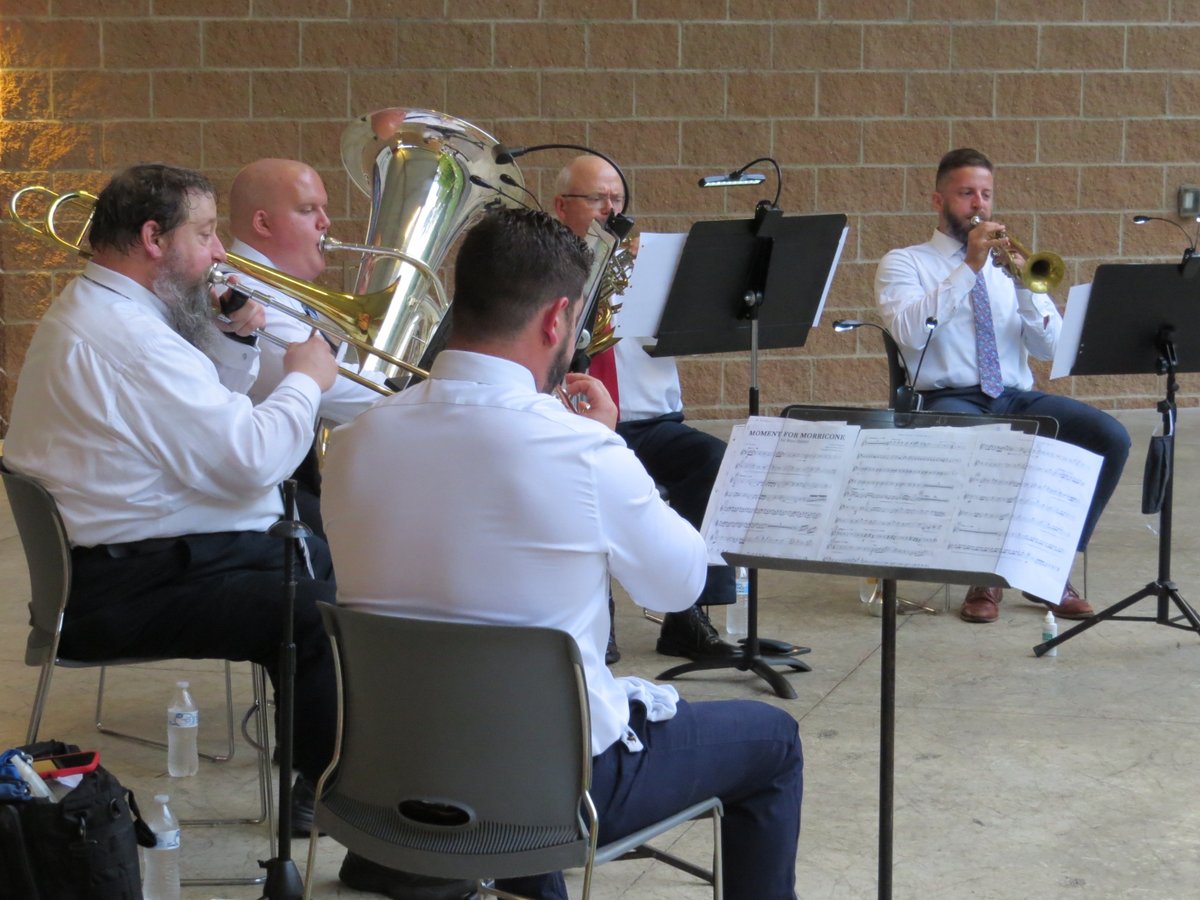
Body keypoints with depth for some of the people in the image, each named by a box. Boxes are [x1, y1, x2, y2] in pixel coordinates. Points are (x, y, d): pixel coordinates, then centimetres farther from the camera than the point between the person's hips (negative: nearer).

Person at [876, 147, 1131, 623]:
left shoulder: (1009, 262, 20)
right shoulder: (904, 263, 8)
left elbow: (1048, 347, 8)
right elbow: (910, 333, -13)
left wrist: (1024, 282, -8)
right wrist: (969, 268, -15)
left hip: (1017, 398, 4)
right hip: (950, 400, -4)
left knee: (1111, 438, -20)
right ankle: (983, 575, -17)